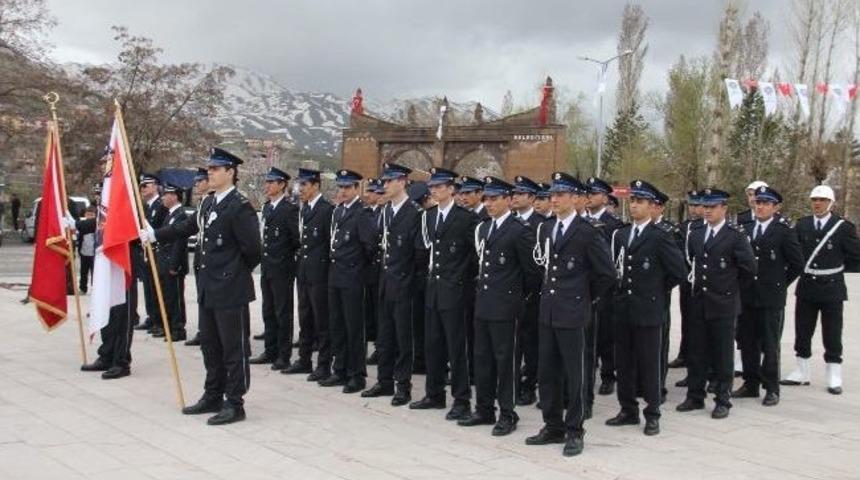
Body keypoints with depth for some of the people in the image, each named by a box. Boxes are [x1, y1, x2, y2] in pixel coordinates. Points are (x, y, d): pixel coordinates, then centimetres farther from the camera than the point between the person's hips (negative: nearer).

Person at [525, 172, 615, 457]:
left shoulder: (587, 233, -10)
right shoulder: (546, 229, 11)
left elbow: (607, 274, -7)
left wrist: (587, 296, 2)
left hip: (572, 312, -7)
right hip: (547, 310, 7)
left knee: (574, 374, 2)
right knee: (546, 373, 11)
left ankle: (574, 431, 12)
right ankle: (553, 427, 23)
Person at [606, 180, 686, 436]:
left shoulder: (661, 236, -8)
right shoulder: (620, 234, 11)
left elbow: (679, 271, -8)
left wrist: (658, 290, 1)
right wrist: (619, 291, 8)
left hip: (648, 310, -6)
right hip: (623, 309, 6)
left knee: (650, 364, 2)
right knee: (624, 363, 11)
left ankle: (652, 415, 12)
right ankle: (628, 410, 23)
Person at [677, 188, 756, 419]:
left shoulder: (736, 235, -7)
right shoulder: (696, 235, 11)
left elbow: (749, 267, -9)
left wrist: (731, 285, 0)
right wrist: (694, 280, 10)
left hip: (723, 304, -5)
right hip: (699, 302, 5)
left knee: (722, 355, 3)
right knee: (696, 353, 10)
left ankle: (723, 400, 12)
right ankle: (695, 397, 20)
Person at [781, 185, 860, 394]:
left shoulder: (843, 227, -6)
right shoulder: (802, 225, 4)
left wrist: (837, 268, 1)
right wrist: (802, 267, -2)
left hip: (831, 288, -4)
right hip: (806, 287, 4)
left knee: (832, 336, 4)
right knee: (802, 333, 10)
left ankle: (834, 377, 13)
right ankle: (801, 373, 22)